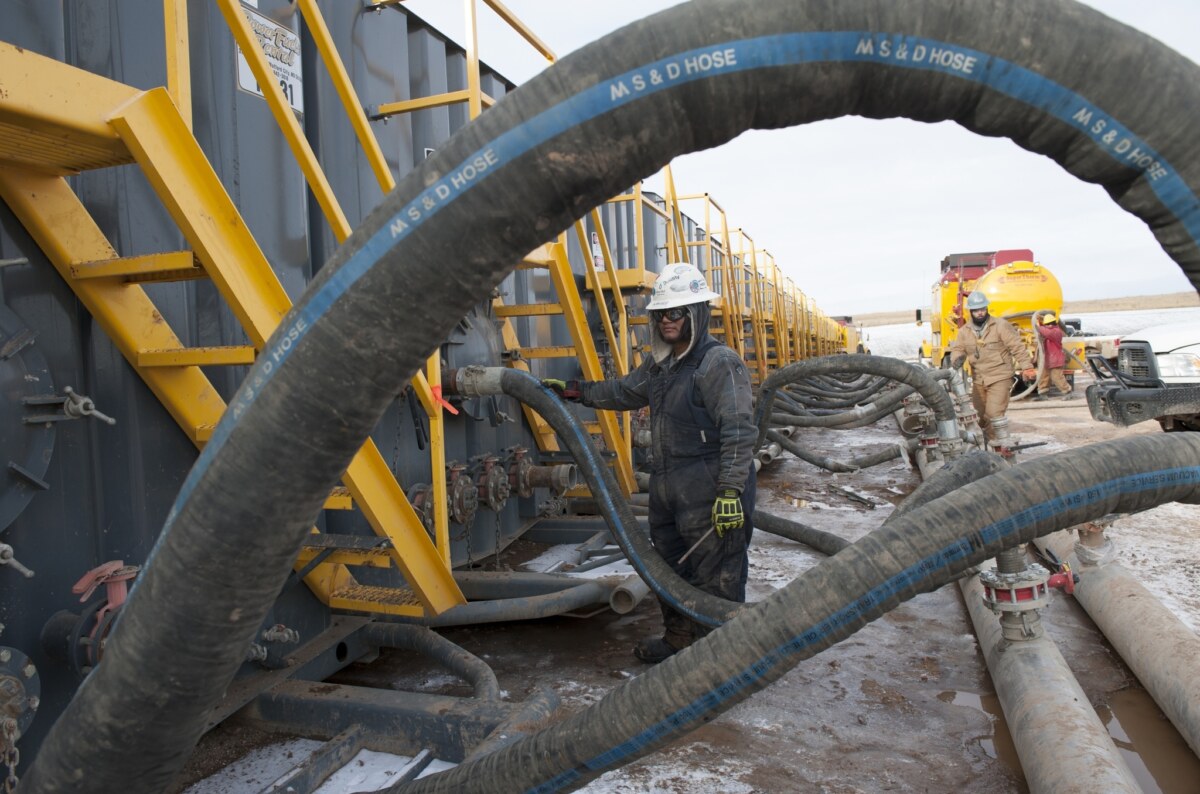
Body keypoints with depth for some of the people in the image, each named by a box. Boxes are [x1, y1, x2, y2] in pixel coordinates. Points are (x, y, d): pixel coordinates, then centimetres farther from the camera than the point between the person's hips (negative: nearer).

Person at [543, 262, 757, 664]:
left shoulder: (720, 363, -16)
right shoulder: (661, 364, 14)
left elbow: (739, 432, -21)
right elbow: (624, 391, 29)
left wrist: (730, 491, -25)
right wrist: (574, 390, 25)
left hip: (711, 499, -10)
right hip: (668, 495, 10)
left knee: (716, 579, 1)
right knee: (671, 571, 22)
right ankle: (678, 639, 41)